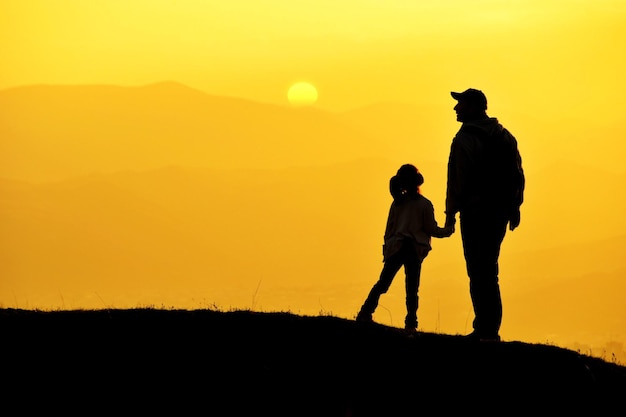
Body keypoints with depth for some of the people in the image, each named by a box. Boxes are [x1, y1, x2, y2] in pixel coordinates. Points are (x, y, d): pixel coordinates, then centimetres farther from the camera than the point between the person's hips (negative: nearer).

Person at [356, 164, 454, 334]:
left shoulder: (397, 202, 7)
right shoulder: (425, 204, -3)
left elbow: (389, 229, 10)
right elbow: (431, 230, 1)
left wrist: (387, 248, 19)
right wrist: (449, 230, 17)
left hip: (395, 248, 3)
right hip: (415, 250, -3)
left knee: (382, 283, 8)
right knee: (412, 290, 1)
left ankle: (364, 314, -1)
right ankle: (410, 324, -3)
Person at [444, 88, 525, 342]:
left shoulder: (465, 138, -8)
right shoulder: (505, 137, 15)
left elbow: (457, 178, -13)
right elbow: (518, 176, 14)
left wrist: (451, 211, -8)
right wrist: (514, 208, 16)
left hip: (475, 210, -7)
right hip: (501, 211, 7)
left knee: (479, 272, -7)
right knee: (488, 269, 14)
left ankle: (486, 329, -11)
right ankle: (489, 327, 13)